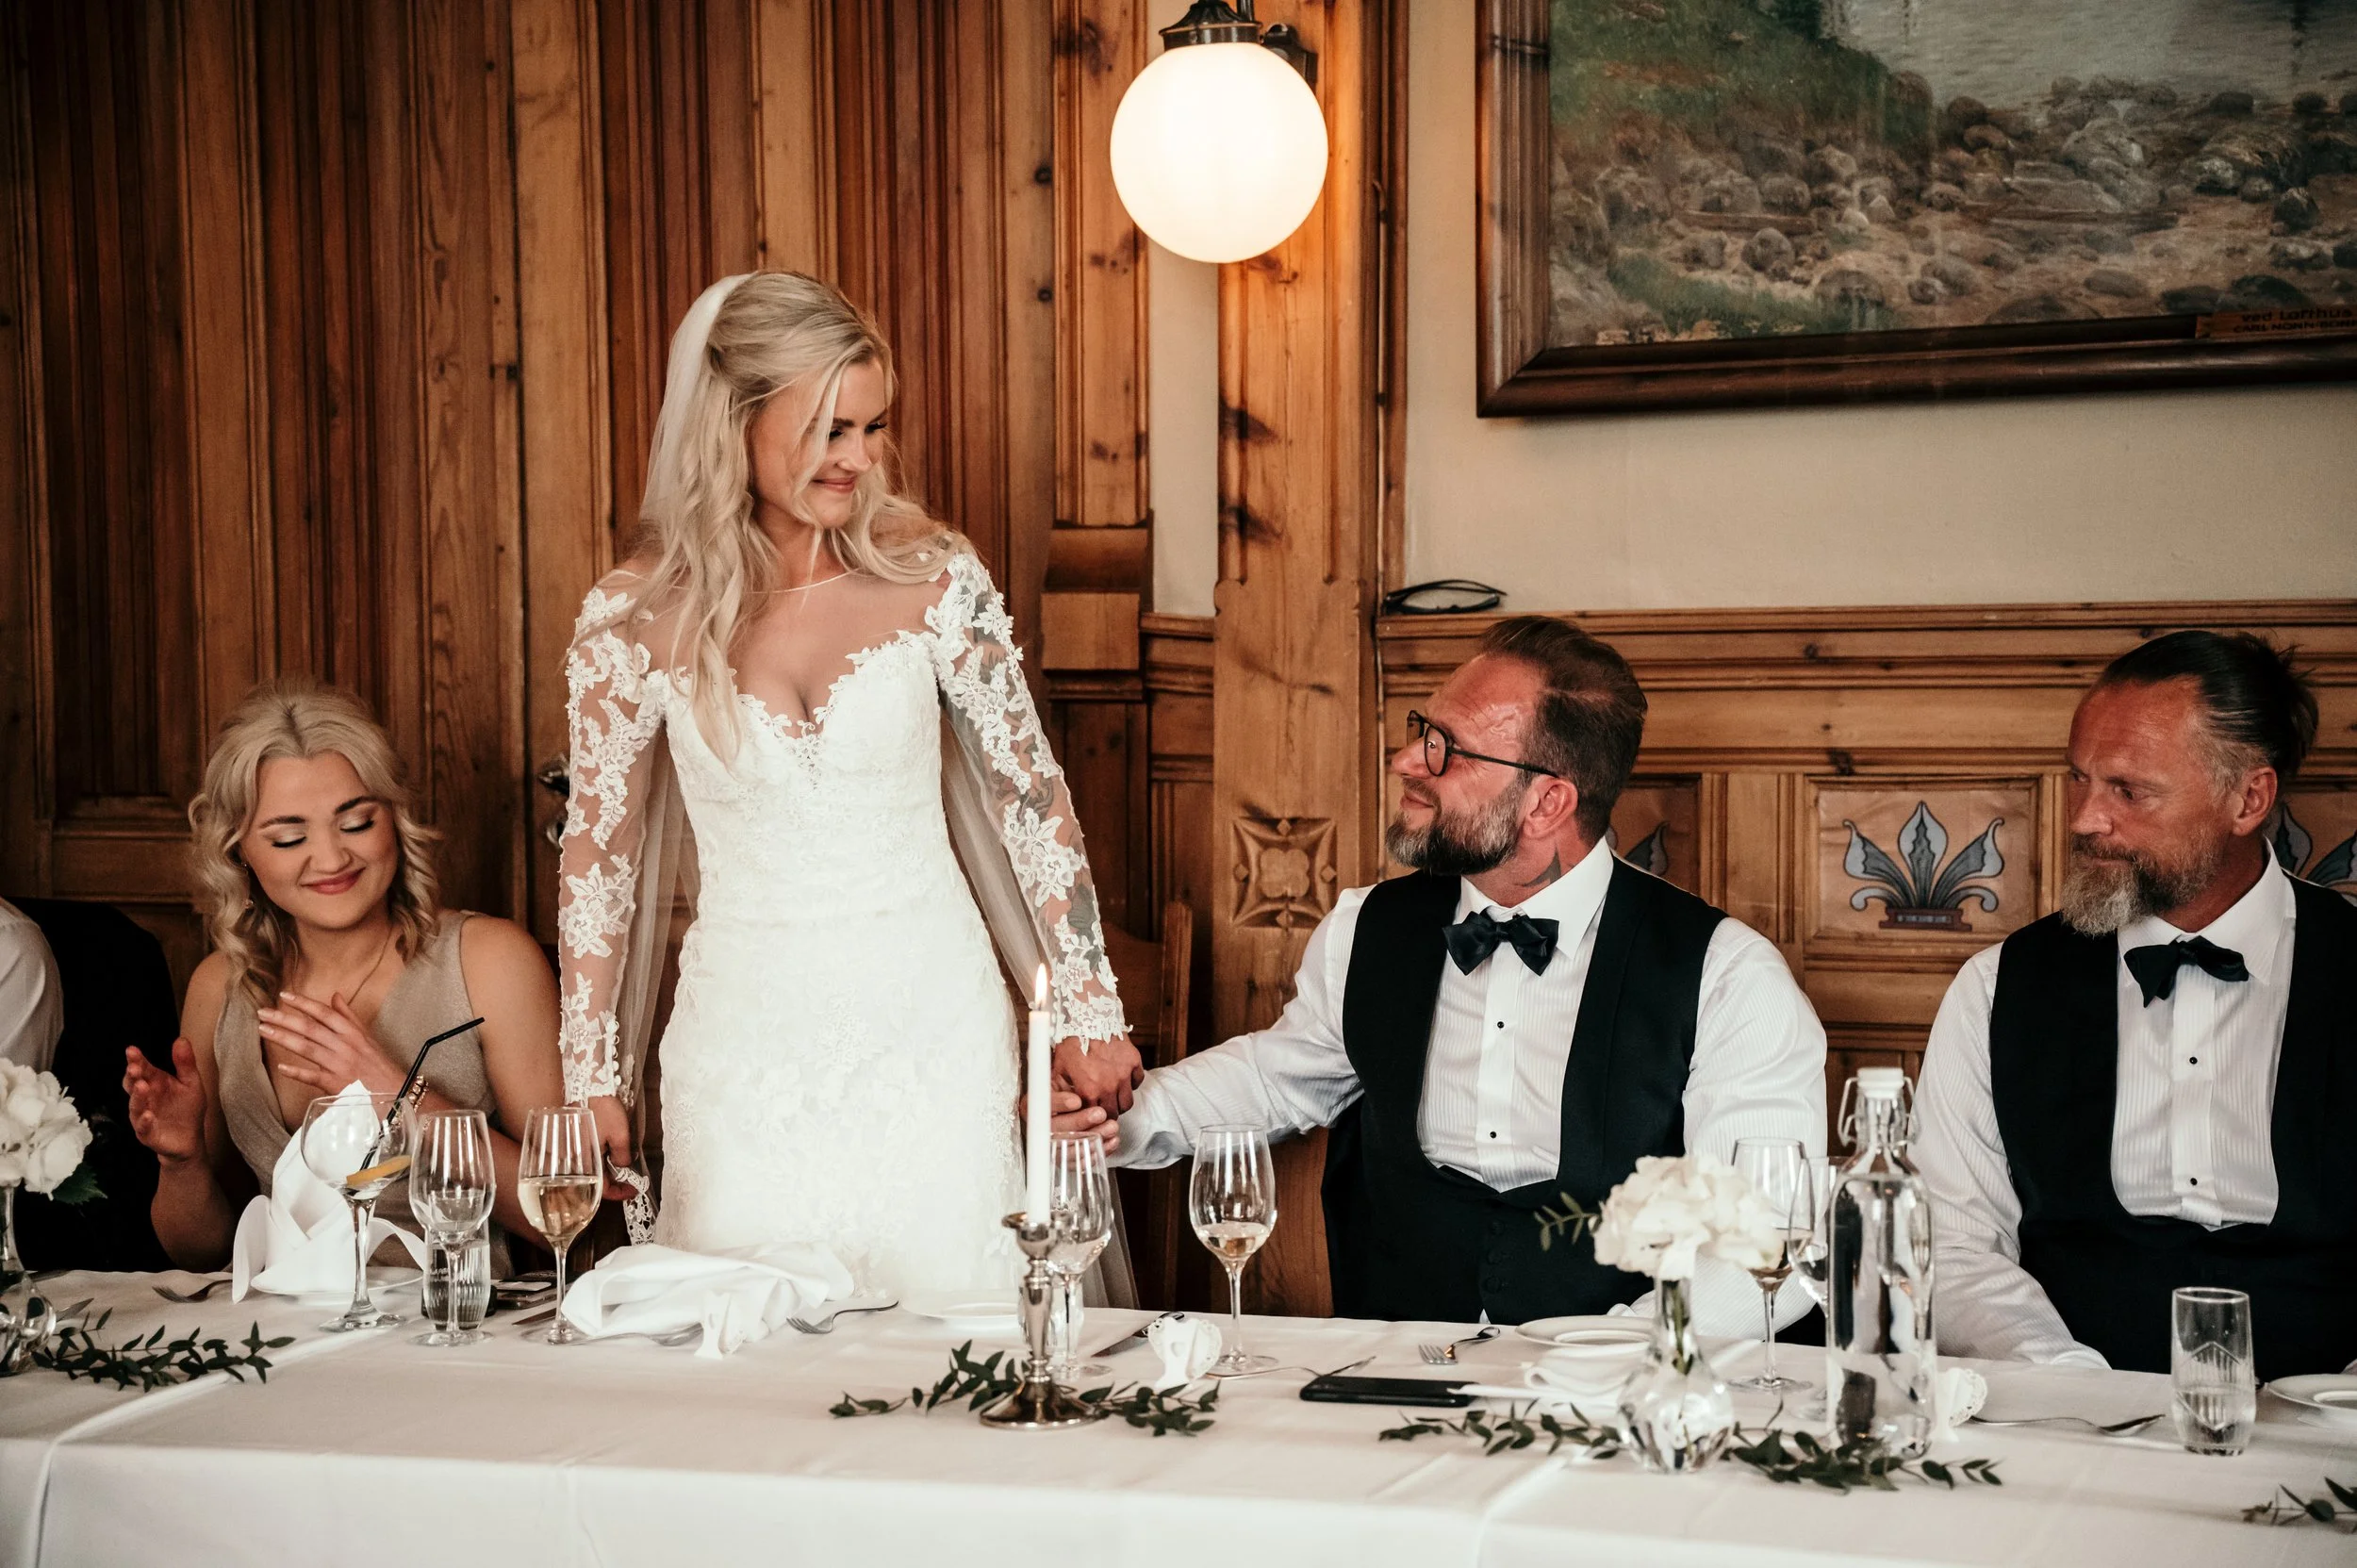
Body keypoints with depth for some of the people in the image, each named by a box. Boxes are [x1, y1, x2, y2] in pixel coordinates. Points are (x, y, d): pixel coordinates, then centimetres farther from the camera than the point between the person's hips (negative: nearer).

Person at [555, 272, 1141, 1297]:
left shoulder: (931, 576, -5)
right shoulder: (634, 622, -5)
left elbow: (1033, 796, 2)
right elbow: (598, 852, 5)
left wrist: (1089, 1009, 2)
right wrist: (591, 1082, 6)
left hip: (931, 1026, 0)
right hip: (745, 1044, 0)